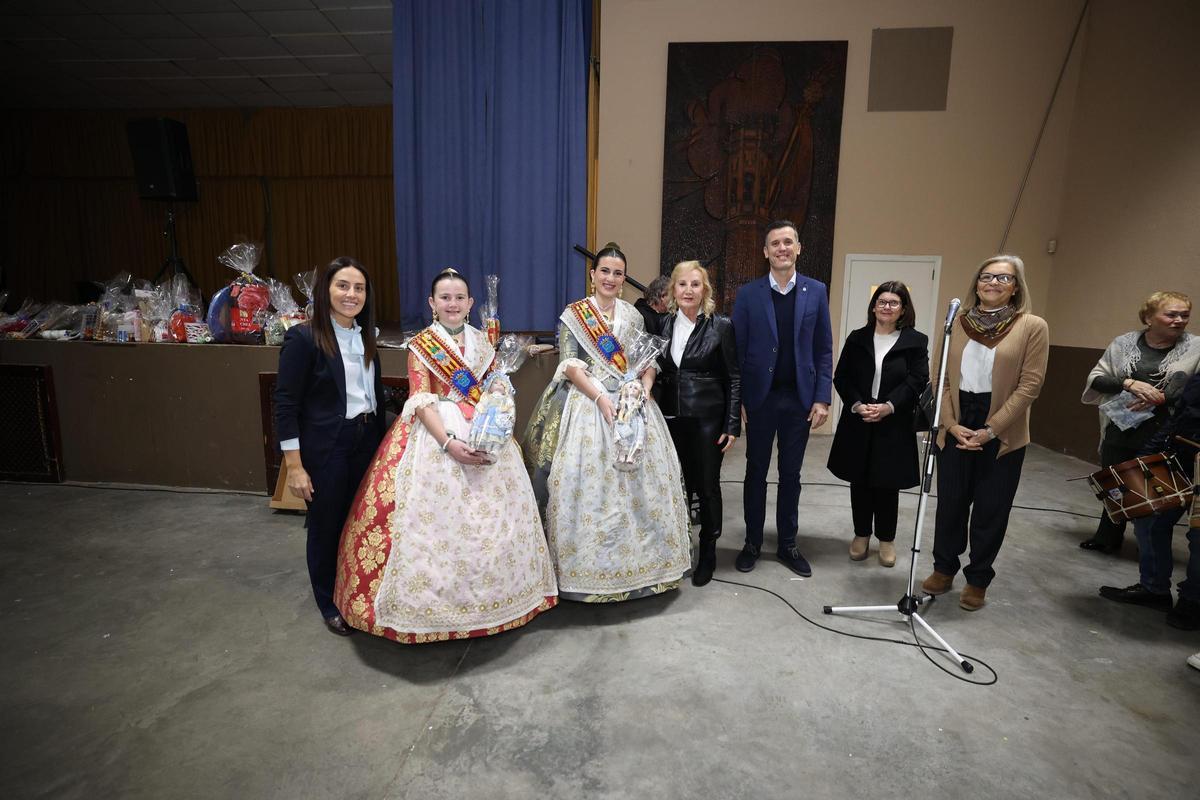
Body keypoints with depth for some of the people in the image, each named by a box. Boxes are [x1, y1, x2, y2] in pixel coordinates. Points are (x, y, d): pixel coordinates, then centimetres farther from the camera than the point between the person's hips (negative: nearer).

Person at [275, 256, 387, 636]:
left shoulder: (364, 337, 6)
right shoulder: (303, 338, -13)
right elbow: (285, 405, -14)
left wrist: (381, 440, 12)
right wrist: (294, 466, -15)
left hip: (367, 441, 6)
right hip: (325, 448, -5)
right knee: (327, 525, 11)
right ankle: (330, 604, 31)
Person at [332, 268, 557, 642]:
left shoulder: (482, 341, 11)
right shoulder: (421, 344, 0)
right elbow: (421, 401, -9)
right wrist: (449, 442, -22)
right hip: (437, 433, -4)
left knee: (495, 515, 7)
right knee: (436, 518, -6)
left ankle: (488, 597, 26)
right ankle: (434, 602, 13)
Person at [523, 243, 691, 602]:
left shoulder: (633, 316, 13)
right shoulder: (573, 315, 1)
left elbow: (648, 359, 12)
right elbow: (570, 366, -8)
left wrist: (645, 387, -9)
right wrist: (600, 398, -19)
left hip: (632, 403, 4)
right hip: (587, 403, -4)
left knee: (640, 479, 4)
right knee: (587, 481, -6)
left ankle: (638, 559, 18)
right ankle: (587, 565, 7)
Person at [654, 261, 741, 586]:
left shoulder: (721, 326, -5)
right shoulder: (664, 325, 6)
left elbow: (733, 378, -3)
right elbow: (658, 374, 11)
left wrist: (732, 425, -7)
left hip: (707, 419, -3)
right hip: (670, 418, 3)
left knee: (707, 486, 7)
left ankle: (708, 554, 24)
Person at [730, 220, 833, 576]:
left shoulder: (816, 291, 3)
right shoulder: (748, 293, -1)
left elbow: (824, 349, 4)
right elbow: (737, 349, -2)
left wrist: (822, 398, -3)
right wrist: (736, 399, -6)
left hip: (800, 398, 1)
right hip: (760, 397, -1)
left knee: (791, 474, 12)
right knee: (756, 472, 10)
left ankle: (788, 543, 25)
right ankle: (752, 542, 23)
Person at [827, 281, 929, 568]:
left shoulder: (916, 341, 0)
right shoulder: (857, 338, 6)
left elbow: (917, 381, -6)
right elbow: (841, 377, 1)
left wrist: (888, 407, -19)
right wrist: (856, 405, -14)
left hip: (895, 425, -2)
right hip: (858, 423, 2)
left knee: (887, 484, 7)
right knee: (859, 481, 9)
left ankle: (886, 539, 24)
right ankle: (861, 535, 25)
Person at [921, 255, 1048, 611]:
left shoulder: (1033, 327, -3)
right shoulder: (960, 323, 6)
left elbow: (1029, 385, -9)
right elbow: (944, 379, 4)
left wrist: (991, 429, -14)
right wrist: (952, 424, -8)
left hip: (1003, 435, -2)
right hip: (956, 428, 3)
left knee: (990, 509, 7)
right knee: (950, 501, 10)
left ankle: (977, 580, 23)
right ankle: (944, 568, 27)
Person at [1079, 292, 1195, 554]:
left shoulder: (1194, 348, -4)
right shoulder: (1125, 343, 0)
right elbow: (1096, 378, -1)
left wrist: (1160, 398, -21)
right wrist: (1130, 383, -17)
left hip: (1162, 436, -2)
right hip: (1120, 431, 2)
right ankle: (1107, 538, 33)